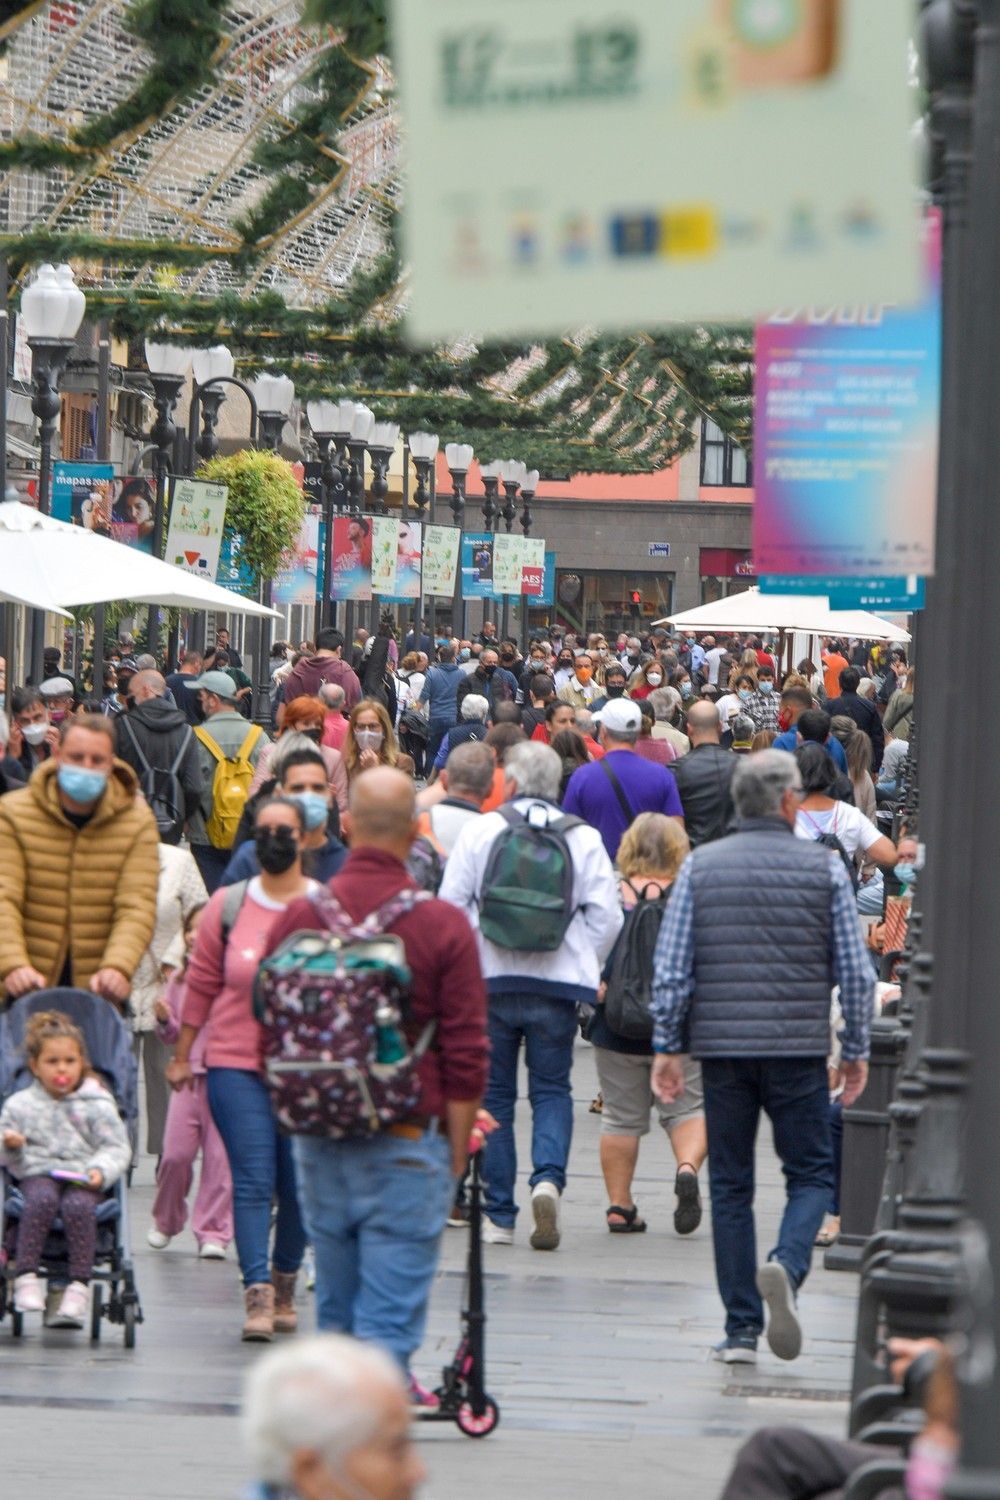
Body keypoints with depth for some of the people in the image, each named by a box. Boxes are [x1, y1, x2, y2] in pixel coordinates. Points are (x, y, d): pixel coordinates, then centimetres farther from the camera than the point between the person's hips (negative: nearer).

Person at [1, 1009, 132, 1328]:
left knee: (78, 1205, -35)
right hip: (37, 1173, 1)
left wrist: (101, 1171, -13)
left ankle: (79, 1286, -32)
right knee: (41, 1199, -36)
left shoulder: (97, 1105, 8)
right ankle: (26, 1276, -35)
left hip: (82, 1179, -1)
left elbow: (116, 1148, 6)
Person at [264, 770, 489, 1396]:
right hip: (406, 1144, -4)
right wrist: (457, 1151, 4)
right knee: (391, 1314, -2)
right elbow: (466, 1056, -6)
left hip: (319, 1143, 4)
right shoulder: (443, 925, -9)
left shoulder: (298, 917, 0)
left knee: (336, 1306, 15)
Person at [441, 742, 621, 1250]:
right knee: (552, 1088, 10)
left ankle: (499, 1215, 8)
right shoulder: (584, 838, 1)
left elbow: (450, 904, -1)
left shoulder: (479, 831, -2)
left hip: (490, 980, 0)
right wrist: (585, 965, 14)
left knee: (494, 1093, 9)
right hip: (558, 981, 0)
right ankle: (548, 1178, -17)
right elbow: (606, 916, -1)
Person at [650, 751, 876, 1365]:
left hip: (722, 1046, 2)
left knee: (731, 1186, 8)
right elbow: (857, 972, 1)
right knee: (811, 1174, 9)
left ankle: (741, 1328, 7)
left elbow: (671, 968, 0)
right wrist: (857, 1050, 11)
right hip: (799, 1048, -2)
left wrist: (669, 1046, 7)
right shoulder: (824, 868, 0)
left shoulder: (701, 866, 4)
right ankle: (787, 1266, -21)